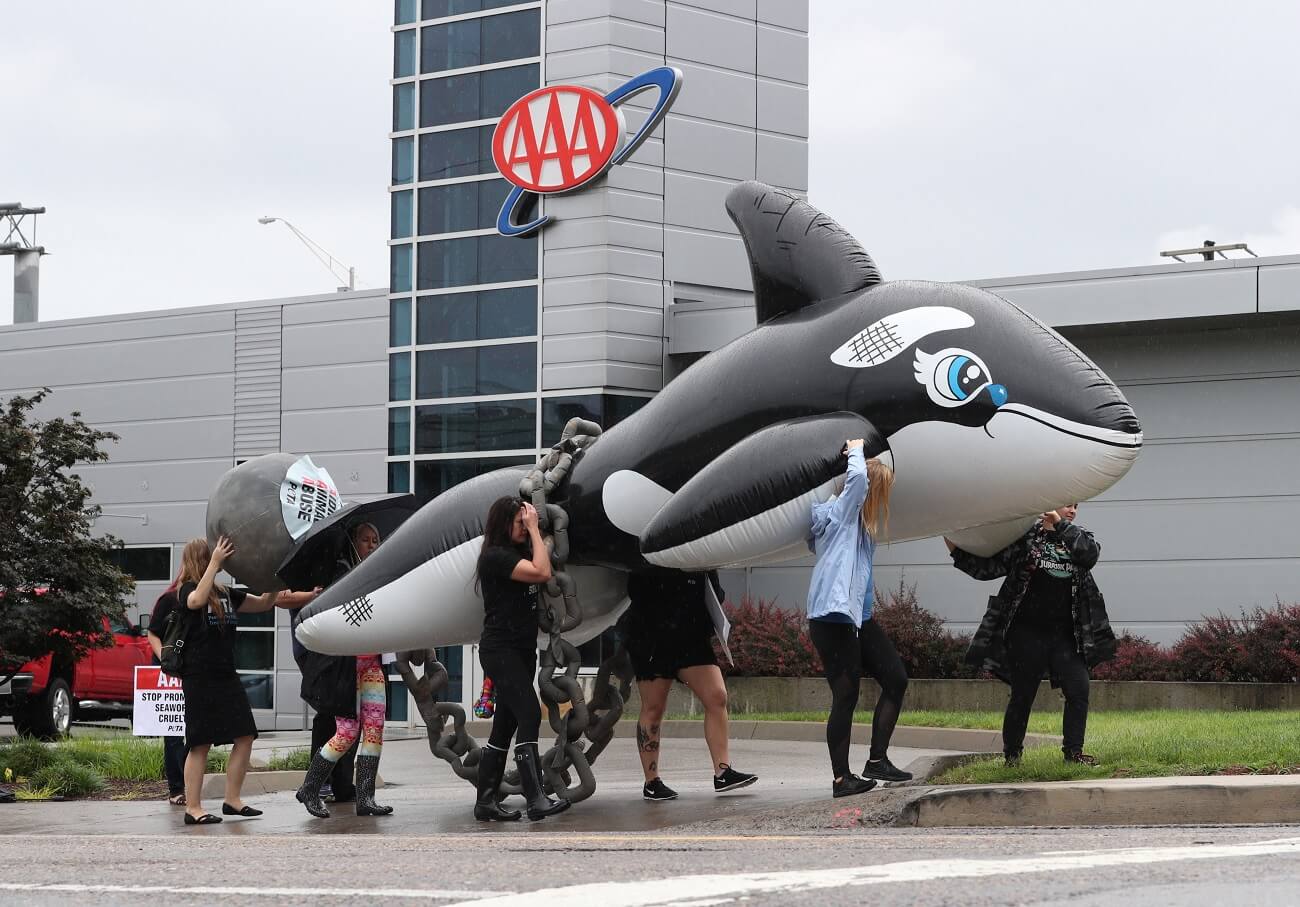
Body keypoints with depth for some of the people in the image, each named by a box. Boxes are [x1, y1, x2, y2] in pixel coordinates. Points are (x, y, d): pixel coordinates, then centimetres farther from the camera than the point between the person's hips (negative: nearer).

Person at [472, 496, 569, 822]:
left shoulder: (517, 553, 17)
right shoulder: (496, 556, -13)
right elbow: (542, 573, -21)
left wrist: (537, 531, 11)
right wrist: (534, 529, -14)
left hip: (522, 649, 10)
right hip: (500, 648, -10)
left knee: (505, 725, 8)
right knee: (529, 715, -20)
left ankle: (486, 801, 11)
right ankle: (536, 800, -28)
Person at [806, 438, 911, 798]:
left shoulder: (862, 521, 14)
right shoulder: (839, 513, -11)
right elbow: (858, 478, -26)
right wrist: (856, 450, -9)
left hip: (858, 617, 10)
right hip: (832, 617, -10)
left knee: (896, 678, 10)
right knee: (846, 696, -6)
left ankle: (877, 761, 14)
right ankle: (841, 778, 1)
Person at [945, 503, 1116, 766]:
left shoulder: (1078, 537, 9)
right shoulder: (1026, 536, 0)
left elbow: (1090, 554, -14)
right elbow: (988, 567, -1)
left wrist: (1061, 525, -17)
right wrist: (955, 549, -10)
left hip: (1065, 635, 3)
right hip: (1028, 633, -3)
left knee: (1079, 690, -6)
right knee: (1022, 695, 4)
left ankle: (1073, 751, 4)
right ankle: (1011, 754, 17)